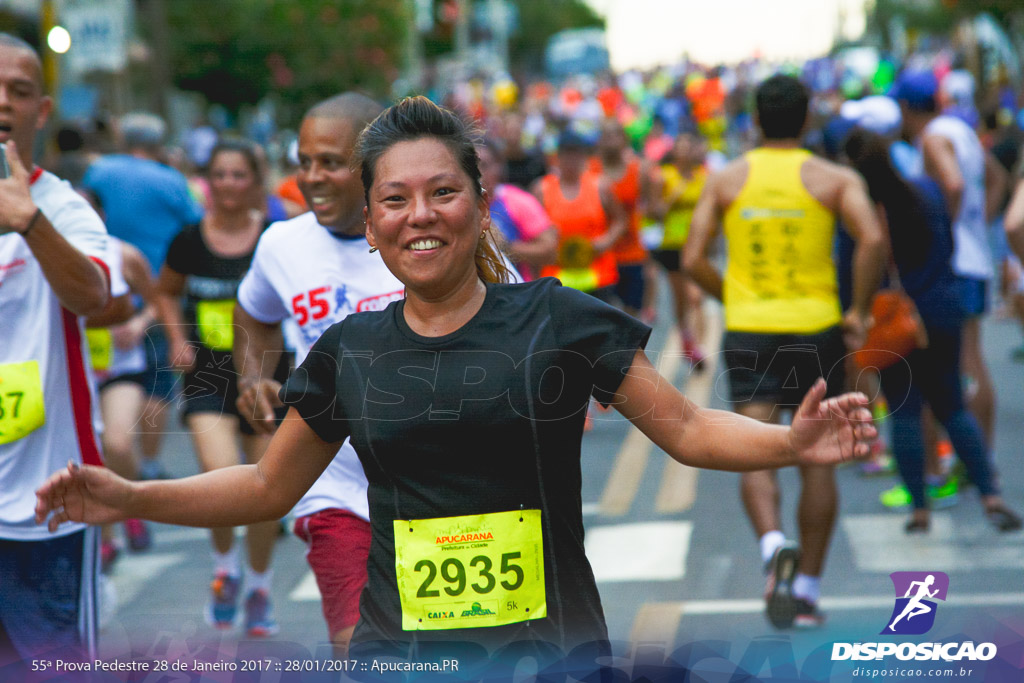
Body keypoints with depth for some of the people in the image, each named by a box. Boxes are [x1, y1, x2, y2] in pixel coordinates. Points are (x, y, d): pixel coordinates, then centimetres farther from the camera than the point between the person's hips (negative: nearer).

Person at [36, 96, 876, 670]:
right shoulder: (349, 351, 5)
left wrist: (793, 442, -17)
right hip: (396, 649, 2)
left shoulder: (555, 319, -3)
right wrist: (128, 497, 7)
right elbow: (269, 486, 17)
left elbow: (686, 428, 0)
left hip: (552, 642, -2)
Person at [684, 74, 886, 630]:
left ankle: (773, 545, -31)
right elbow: (872, 239, -17)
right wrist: (859, 309, -7)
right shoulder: (835, 179, 0)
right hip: (816, 329, 0)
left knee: (755, 456, -2)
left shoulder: (726, 180, 4)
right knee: (817, 462, 10)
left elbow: (693, 260, -2)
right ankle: (807, 589, 13)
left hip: (748, 332, 0)